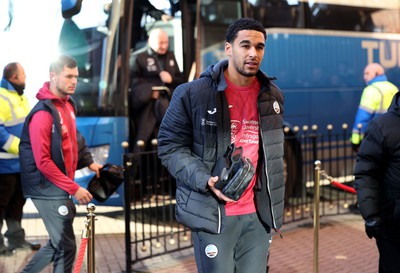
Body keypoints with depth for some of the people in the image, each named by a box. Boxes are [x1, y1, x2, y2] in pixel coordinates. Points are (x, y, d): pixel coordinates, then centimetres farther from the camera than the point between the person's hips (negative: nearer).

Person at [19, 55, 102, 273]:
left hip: (61, 187, 9)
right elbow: (43, 162, -21)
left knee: (58, 243, 18)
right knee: (66, 246, -1)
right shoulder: (43, 114, -19)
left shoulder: (67, 105, 8)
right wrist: (73, 188, -19)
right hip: (49, 190, -9)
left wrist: (89, 162, 7)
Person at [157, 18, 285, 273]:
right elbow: (170, 146, -5)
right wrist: (204, 180, -19)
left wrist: (275, 205, 17)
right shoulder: (192, 93, -9)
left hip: (259, 213, 5)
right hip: (213, 213, -4)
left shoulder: (273, 96, 9)